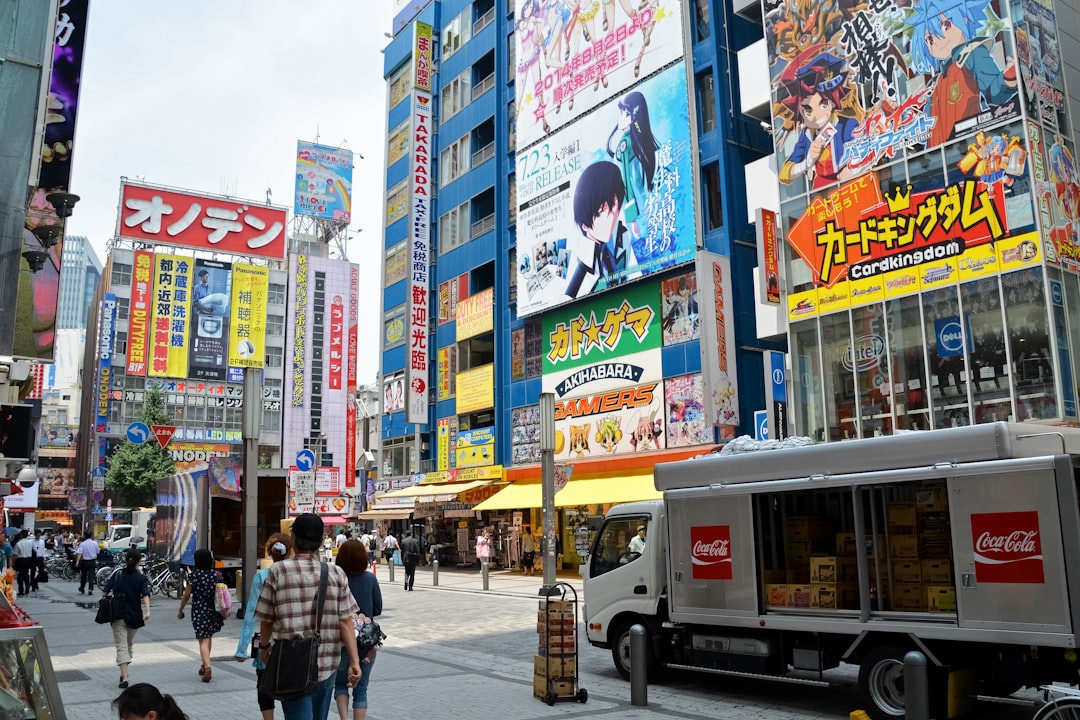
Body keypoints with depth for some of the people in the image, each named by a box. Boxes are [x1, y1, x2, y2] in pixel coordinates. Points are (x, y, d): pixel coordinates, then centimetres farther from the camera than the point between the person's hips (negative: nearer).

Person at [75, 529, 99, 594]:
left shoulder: (82, 544, -9)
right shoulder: (94, 543, -1)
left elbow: (79, 553, -21)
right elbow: (97, 552, 8)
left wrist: (77, 561, -28)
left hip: (84, 561, -1)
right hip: (92, 561, 1)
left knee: (83, 575, 15)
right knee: (91, 576, 0)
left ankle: (81, 589, 28)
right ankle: (90, 589, -12)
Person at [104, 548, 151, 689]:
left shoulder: (117, 575, 0)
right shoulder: (141, 578, -3)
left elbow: (104, 592, -3)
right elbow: (145, 595, -17)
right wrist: (147, 611, -24)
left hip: (118, 615, -1)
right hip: (134, 616, 1)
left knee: (121, 646, -4)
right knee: (129, 645, 20)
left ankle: (124, 678, -16)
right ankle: (124, 674, 31)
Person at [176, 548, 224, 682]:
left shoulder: (194, 576, -8)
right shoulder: (217, 575, 0)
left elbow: (186, 596, -5)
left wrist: (180, 611, 10)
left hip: (199, 611, -4)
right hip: (213, 610, 4)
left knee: (203, 640, -3)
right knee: (209, 637, 22)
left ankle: (207, 667, -20)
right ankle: (204, 665, 34)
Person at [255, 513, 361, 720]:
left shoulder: (278, 571, -6)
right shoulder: (336, 573, -2)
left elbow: (266, 619, 2)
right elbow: (345, 621, -6)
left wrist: (264, 646, 20)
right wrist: (354, 661, -4)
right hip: (327, 664, 3)